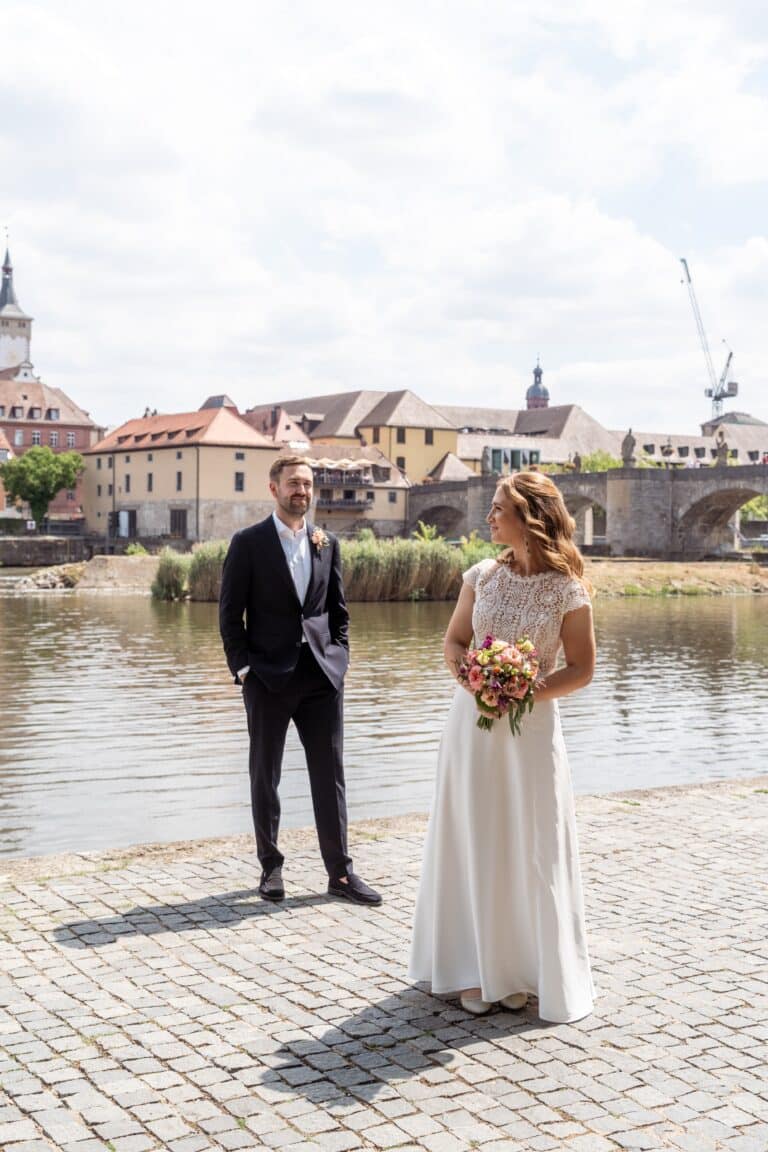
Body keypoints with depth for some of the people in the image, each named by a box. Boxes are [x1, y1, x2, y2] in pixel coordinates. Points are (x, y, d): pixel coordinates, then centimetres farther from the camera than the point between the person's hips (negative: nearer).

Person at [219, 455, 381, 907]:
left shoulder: (328, 543, 9)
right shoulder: (248, 543, -2)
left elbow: (339, 611, 14)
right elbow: (230, 612, -2)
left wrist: (339, 658, 4)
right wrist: (243, 668, -8)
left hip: (323, 675, 3)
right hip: (269, 678, -3)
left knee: (331, 775, 4)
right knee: (265, 776, 8)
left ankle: (340, 872, 11)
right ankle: (271, 867, 21)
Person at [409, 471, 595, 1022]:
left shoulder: (566, 589, -7)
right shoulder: (482, 575, 2)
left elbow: (581, 669, -3)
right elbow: (453, 641, 10)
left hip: (531, 728, -3)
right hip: (472, 722, 3)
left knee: (531, 849, 3)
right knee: (474, 844, 8)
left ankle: (526, 969, 20)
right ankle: (478, 967, 20)